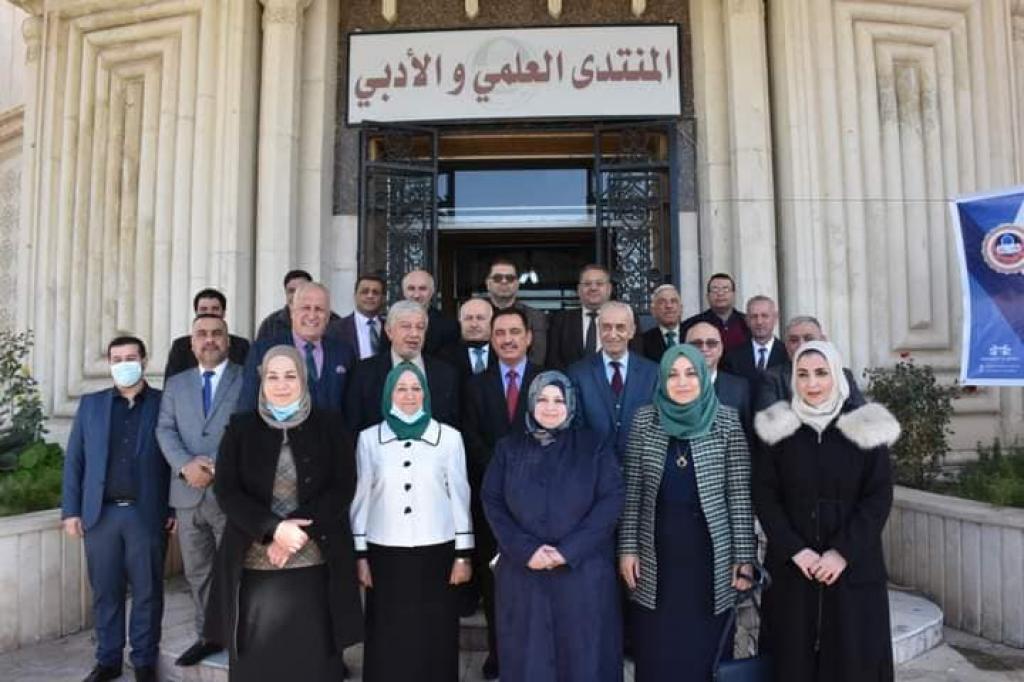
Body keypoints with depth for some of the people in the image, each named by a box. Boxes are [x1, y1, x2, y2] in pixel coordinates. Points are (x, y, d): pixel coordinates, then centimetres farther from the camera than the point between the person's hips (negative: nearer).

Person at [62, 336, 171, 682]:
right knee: (105, 592, 11)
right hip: (100, 514, 2)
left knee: (147, 591, 6)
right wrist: (71, 510, 2)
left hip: (147, 514, -2)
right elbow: (74, 460, 8)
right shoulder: (90, 404, 9)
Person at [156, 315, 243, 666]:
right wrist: (185, 465, -14)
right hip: (188, 493, 4)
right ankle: (208, 635, 26)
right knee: (197, 572, 13)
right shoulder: (176, 383, 14)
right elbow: (165, 430, 4)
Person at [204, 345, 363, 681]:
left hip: (316, 564, -1)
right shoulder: (240, 428, 5)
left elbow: (343, 487, -3)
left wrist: (299, 528, -14)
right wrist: (273, 529, -15)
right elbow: (226, 490, -2)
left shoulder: (328, 426, 2)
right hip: (253, 565, 1)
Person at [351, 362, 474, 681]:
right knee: (388, 639, 8)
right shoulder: (369, 438, 1)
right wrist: (360, 555, 4)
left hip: (436, 552, 0)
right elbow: (361, 498, 5)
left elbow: (460, 497, 1)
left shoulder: (449, 437, -1)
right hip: (385, 553, 1)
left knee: (435, 638, 7)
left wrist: (463, 554, 1)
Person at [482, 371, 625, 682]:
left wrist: (568, 551, -14)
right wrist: (525, 549, -13)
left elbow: (611, 501, -6)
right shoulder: (508, 448, 7)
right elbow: (492, 501, 0)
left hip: (583, 571, -1)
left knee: (583, 655, 4)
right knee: (528, 656, 7)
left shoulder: (595, 447, 2)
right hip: (522, 571, 2)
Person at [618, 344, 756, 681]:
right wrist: (627, 547, 0)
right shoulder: (644, 419, -1)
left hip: (709, 550, -1)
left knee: (706, 649, 9)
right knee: (657, 652, 10)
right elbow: (631, 489, 2)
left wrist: (744, 555, -5)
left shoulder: (727, 420, -4)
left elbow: (740, 493, -3)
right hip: (658, 550, 1)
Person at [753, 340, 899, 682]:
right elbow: (764, 494, -2)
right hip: (791, 566, 1)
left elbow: (879, 497, -4)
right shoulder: (778, 427, 0)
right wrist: (795, 550, -12)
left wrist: (843, 552, -13)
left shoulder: (866, 426, -2)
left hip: (853, 566, 0)